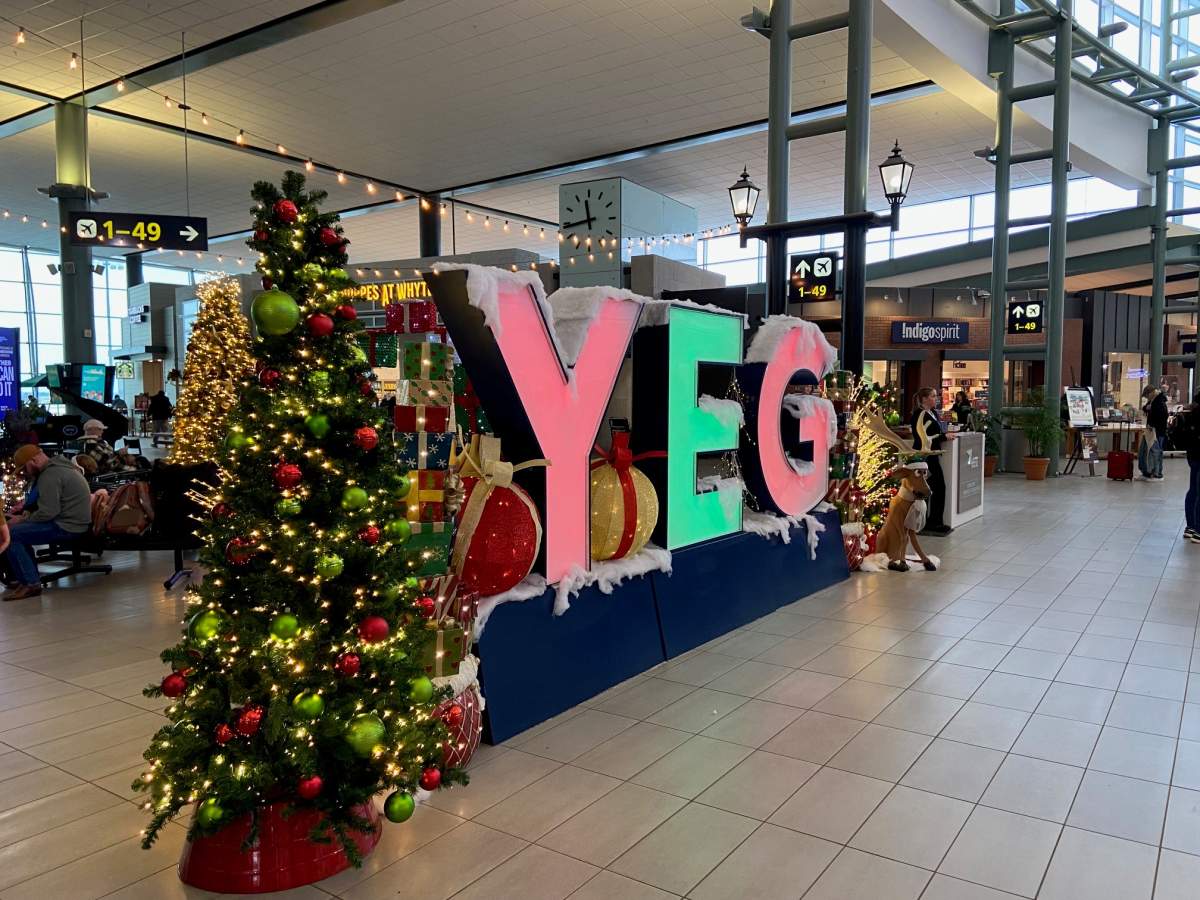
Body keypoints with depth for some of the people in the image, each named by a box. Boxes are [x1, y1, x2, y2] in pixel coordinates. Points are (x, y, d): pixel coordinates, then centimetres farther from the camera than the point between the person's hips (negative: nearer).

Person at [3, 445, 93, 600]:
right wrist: (29, 512, 11)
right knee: (20, 530, 21)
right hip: (74, 521, 11)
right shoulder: (58, 466, 15)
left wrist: (23, 520, -7)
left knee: (10, 535, -14)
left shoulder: (50, 475, -17)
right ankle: (29, 576, 20)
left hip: (67, 527, -11)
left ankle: (30, 584, -9)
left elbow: (48, 513, -23)